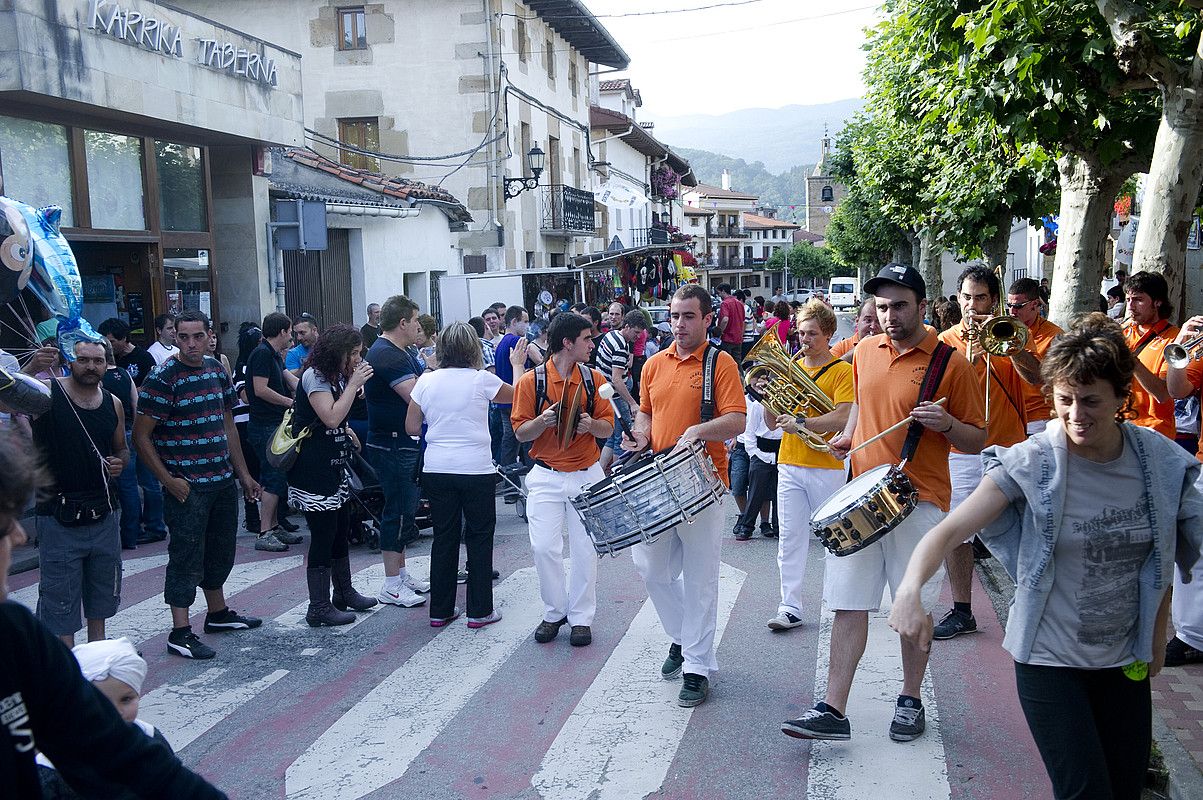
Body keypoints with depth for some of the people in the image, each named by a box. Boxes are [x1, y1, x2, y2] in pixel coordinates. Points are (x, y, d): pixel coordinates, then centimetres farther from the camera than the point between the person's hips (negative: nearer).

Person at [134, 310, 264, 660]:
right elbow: (141, 437, -13)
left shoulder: (217, 370, 8)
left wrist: (243, 473, 15)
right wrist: (169, 481, -16)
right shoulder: (163, 378, -13)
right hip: (186, 486, -7)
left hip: (223, 481, 7)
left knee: (220, 550, 18)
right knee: (187, 556, -1)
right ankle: (180, 633, 8)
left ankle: (218, 613, 35)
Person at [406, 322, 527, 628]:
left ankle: (440, 610, 19)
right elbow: (516, 396, 9)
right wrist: (518, 365, 23)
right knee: (479, 538, 8)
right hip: (475, 468, -3)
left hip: (436, 470, 3)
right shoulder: (482, 380, -8)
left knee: (444, 537, 12)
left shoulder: (426, 381, 1)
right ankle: (479, 611, 13)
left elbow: (412, 428, 5)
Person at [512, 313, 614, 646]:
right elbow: (520, 432, -2)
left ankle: (581, 617, 16)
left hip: (587, 475, 2)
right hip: (546, 477, -1)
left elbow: (608, 427, 5)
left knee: (585, 549, 3)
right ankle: (554, 613, 14)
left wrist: (591, 425, -17)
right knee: (544, 547, -5)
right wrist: (543, 421, -22)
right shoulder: (531, 381, -4)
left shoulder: (594, 379, 3)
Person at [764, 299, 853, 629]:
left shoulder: (841, 370, -3)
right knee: (790, 539, 2)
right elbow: (772, 422, 11)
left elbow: (842, 418, -17)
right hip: (789, 464, 4)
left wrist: (800, 423, -22)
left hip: (826, 467, -4)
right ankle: (790, 608, 5)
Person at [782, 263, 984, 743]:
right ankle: (833, 710, 7)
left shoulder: (950, 364, -7)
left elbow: (976, 442, -2)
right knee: (848, 603, 3)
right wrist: (847, 437, 8)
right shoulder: (865, 352, 8)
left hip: (919, 502, -4)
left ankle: (910, 699, 27)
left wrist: (946, 424, -22)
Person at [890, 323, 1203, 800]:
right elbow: (949, 530, -25)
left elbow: (1162, 559, 9)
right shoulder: (1031, 464, -17)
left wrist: (1157, 638, 12)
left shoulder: (1161, 461, -7)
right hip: (1049, 659, -4)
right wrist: (910, 588, -42)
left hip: (1125, 661, 4)